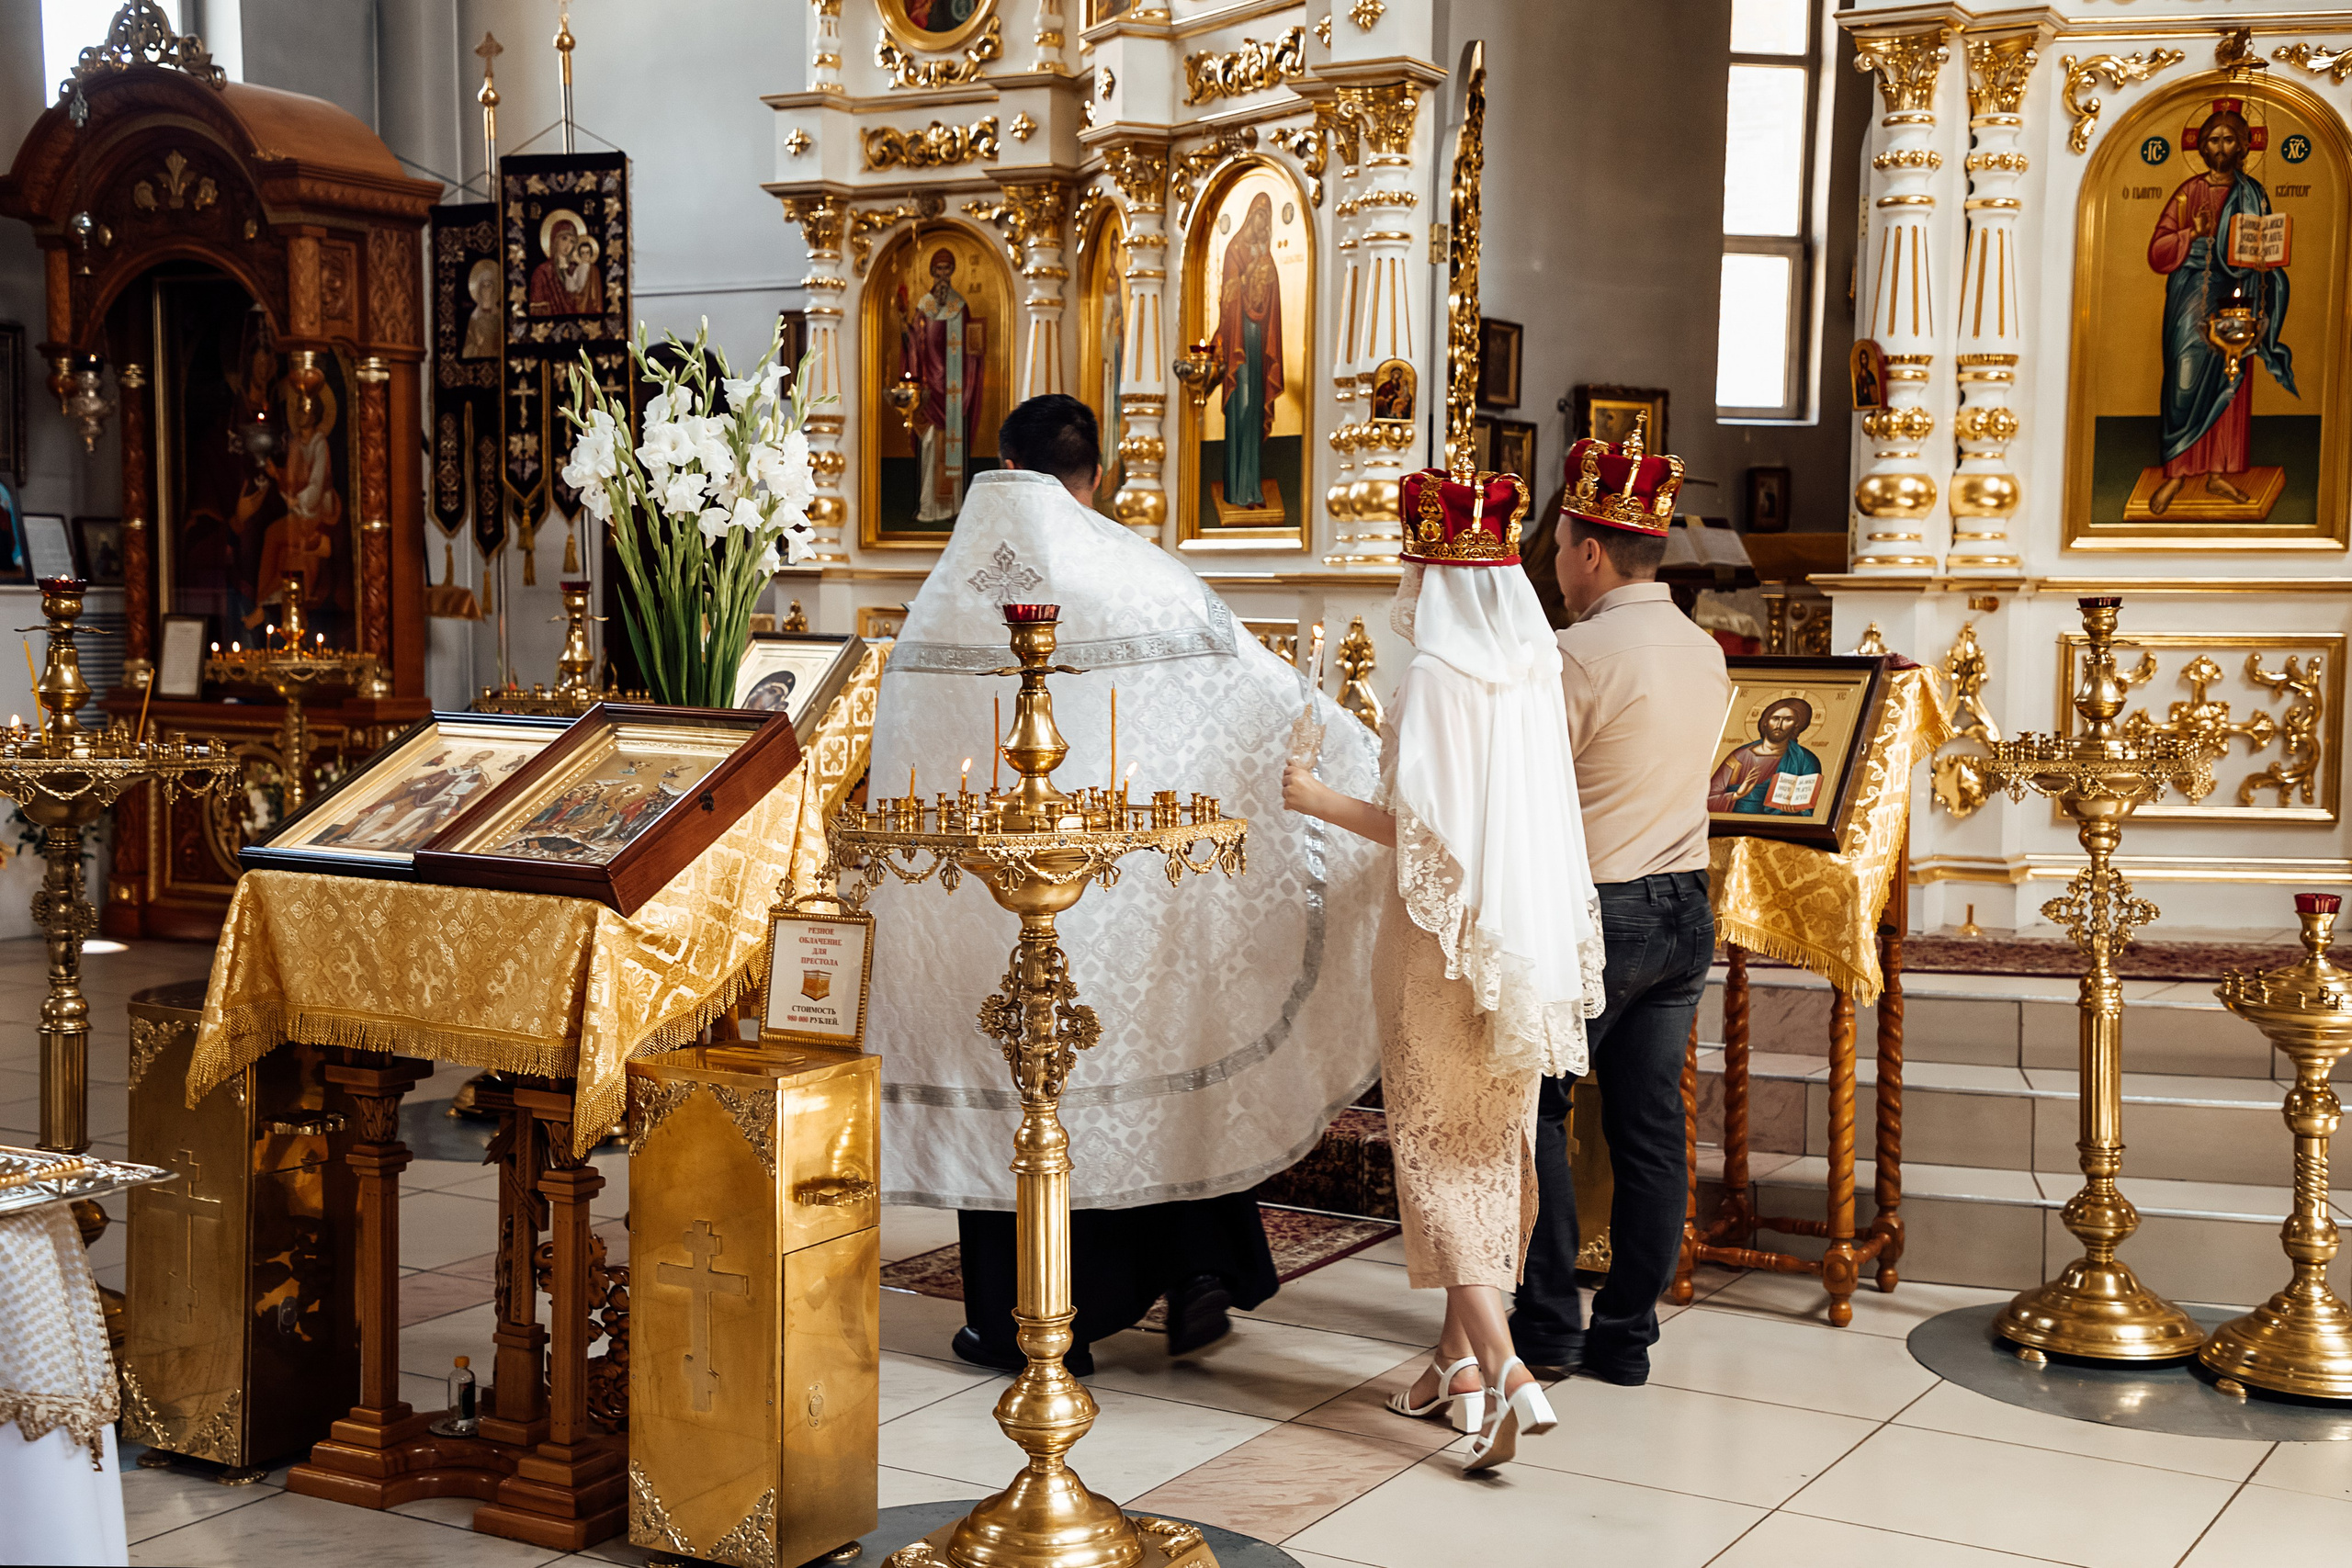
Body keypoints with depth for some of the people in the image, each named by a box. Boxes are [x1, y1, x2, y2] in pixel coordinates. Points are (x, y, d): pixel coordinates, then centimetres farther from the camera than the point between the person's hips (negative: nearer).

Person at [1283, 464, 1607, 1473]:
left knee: (1437, 1149, 1)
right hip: (1524, 940, 7)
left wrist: (1320, 801, -9)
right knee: (1492, 1150, 13)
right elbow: (1537, 816, 11)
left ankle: (1504, 1368, -11)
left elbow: (1422, 830, -20)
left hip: (1443, 938, -7)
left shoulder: (1437, 676, -16)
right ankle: (1460, 1361, 22)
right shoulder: (1535, 670, 5)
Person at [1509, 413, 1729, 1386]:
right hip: (1686, 909, 7)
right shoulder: (1704, 650, 8)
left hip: (1594, 908, -7)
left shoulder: (1582, 653, -16)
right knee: (1650, 1125, 9)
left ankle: (1548, 1320, 11)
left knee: (1536, 1107, 8)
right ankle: (1627, 1335, 16)